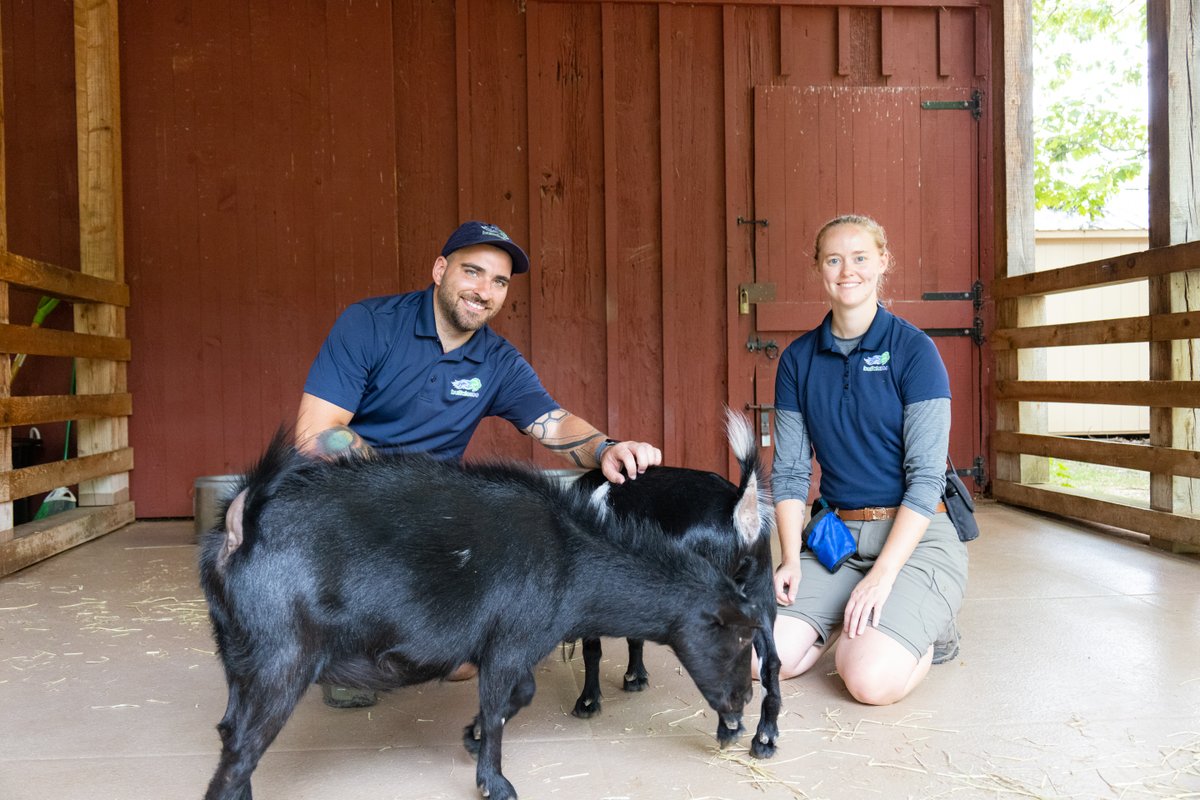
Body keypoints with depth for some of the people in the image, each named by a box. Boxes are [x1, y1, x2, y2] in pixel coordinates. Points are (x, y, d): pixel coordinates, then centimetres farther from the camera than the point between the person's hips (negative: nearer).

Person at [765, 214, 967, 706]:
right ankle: (848, 617, 15)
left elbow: (926, 476, -12)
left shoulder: (914, 350, -8)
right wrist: (791, 560, -8)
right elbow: (789, 471, 5)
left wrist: (883, 574, -20)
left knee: (871, 679, -24)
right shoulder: (798, 359, 5)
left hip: (916, 536, -4)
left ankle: (928, 629, 9)